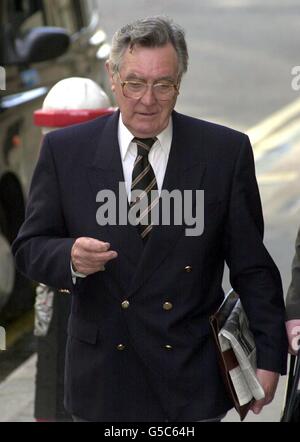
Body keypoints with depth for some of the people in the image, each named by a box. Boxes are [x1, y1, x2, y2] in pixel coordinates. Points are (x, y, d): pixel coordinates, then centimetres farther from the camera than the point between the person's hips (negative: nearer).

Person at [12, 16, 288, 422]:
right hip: (102, 380, 1)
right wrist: (71, 257, -20)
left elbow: (251, 267, 0)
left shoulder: (226, 152, -3)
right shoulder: (65, 151, -1)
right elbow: (28, 248, 2)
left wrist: (270, 357, -2)